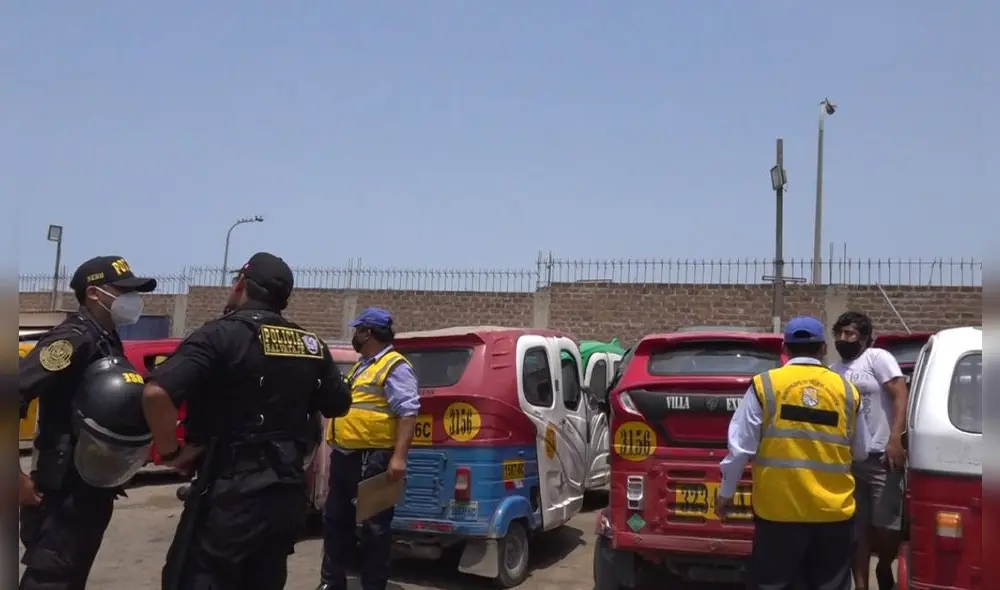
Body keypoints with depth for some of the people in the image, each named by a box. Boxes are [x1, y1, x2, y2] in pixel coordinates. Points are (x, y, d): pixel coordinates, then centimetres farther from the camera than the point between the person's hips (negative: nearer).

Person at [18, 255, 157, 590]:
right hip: (65, 491, -9)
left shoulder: (107, 340, 11)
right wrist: (17, 478, -23)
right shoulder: (75, 338, -17)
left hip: (92, 489, 9)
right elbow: (15, 392, -27)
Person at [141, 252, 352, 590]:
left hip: (231, 492, -6)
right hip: (288, 494, 6)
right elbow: (340, 405, 17)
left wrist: (171, 452, -10)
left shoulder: (221, 335, -11)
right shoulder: (311, 345, 7)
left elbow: (156, 393, -23)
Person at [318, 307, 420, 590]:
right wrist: (336, 448, 24)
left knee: (373, 526, 1)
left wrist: (398, 457, -27)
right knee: (335, 520, 16)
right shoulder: (361, 366, 18)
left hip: (373, 459, -10)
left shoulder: (394, 367, -12)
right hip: (344, 456, 10)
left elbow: (408, 412, -20)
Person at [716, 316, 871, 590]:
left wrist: (726, 493, 7)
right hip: (833, 511, 2)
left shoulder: (765, 385, -5)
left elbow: (740, 447, -5)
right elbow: (861, 451, 13)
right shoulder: (847, 391, 3)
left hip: (779, 509, -2)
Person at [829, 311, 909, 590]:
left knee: (887, 527, -3)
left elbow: (901, 397, -11)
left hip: (881, 457, -5)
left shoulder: (878, 358, -2)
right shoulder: (833, 371, 15)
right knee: (858, 527, 8)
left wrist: (895, 440, -22)